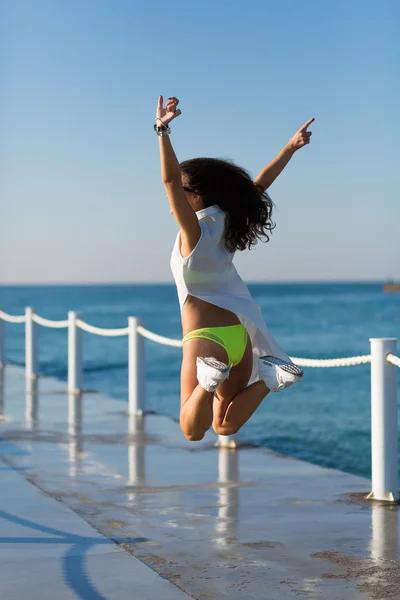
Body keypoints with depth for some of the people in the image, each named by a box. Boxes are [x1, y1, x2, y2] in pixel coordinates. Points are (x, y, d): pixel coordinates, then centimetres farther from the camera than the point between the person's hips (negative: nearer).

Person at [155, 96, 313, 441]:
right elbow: (259, 185, 15)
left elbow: (170, 179, -24)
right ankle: (268, 377, -7)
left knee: (192, 432, -4)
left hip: (205, 339, -6)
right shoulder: (226, 225, 6)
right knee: (224, 427, 15)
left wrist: (163, 132, -33)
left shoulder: (194, 230, -11)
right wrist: (291, 147, 23)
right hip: (239, 334, 6)